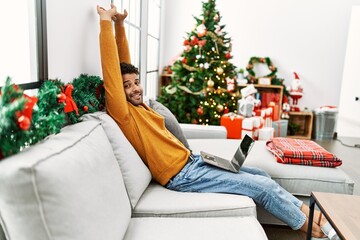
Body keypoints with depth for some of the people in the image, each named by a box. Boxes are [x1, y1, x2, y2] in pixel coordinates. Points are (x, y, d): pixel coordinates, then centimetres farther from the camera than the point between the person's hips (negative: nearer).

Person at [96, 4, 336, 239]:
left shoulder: (138, 106, 8)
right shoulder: (123, 113, -15)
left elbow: (125, 66, 10)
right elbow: (112, 69, -23)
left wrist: (120, 24, 4)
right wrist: (106, 21, -20)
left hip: (191, 160, 10)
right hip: (183, 176, -10)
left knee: (260, 174, 12)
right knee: (264, 186, -5)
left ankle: (303, 209, 28)